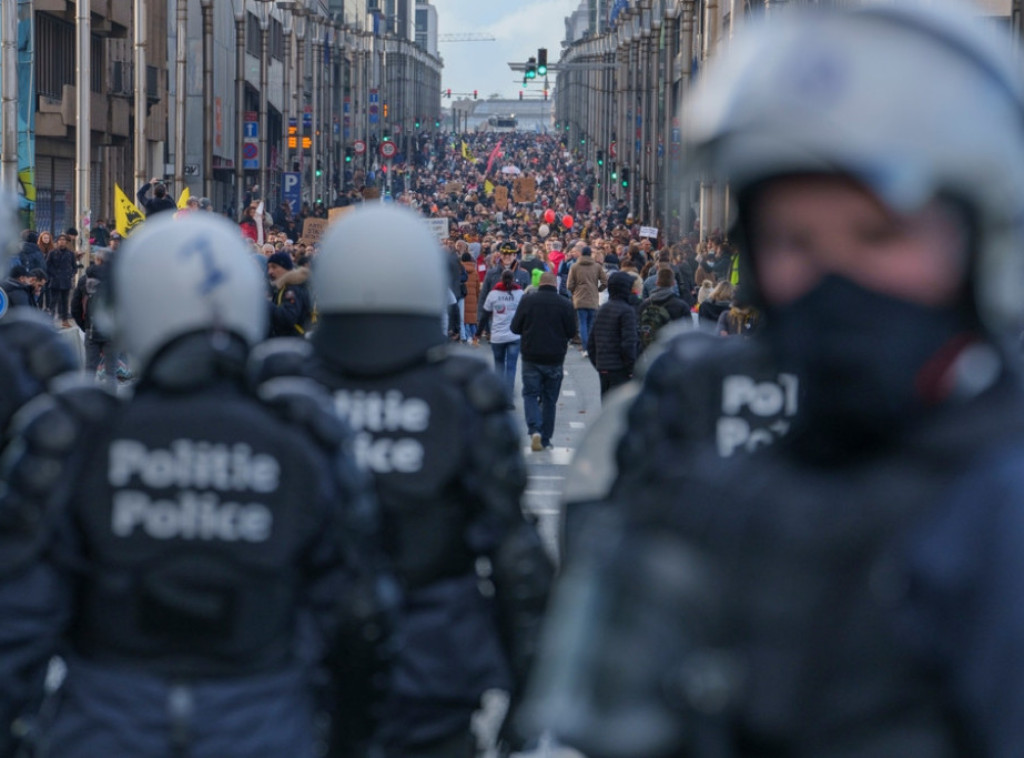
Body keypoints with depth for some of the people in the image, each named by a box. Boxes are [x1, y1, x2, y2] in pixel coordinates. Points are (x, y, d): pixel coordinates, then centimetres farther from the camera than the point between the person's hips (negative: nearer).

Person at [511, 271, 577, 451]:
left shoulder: (527, 301, -6)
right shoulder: (565, 305, -6)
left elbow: (515, 328, -1)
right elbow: (572, 332, 0)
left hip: (531, 357, -1)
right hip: (555, 359, 1)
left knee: (530, 394, 6)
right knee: (550, 399, 11)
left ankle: (534, 430, -16)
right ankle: (545, 439, 14)